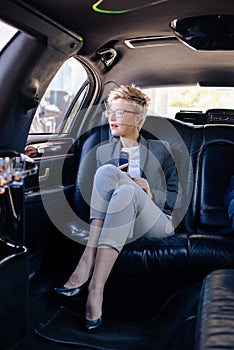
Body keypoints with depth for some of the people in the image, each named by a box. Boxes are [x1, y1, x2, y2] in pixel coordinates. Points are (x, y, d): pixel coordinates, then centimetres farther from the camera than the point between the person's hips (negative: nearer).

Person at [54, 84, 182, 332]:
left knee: (126, 191, -36)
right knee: (106, 172, -27)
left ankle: (94, 287, -44)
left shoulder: (161, 149, 12)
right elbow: (97, 195, 18)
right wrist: (115, 180, -2)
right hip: (118, 224, 2)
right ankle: (88, 262, -40)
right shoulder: (103, 151, 18)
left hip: (156, 224, -1)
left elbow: (178, 198, 10)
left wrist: (150, 194, -9)